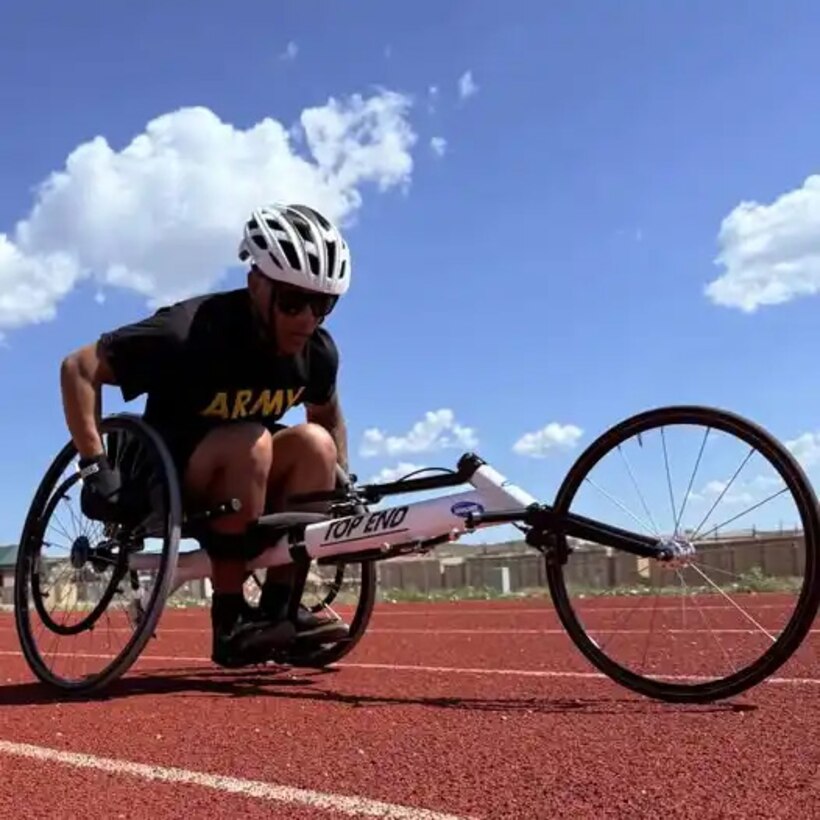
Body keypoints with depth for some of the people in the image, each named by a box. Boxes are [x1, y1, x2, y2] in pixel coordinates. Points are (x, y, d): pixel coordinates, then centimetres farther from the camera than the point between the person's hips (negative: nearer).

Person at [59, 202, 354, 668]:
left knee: (315, 442, -22)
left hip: (245, 481, 5)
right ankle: (230, 620, -24)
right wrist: (95, 466, -28)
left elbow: (330, 417, 11)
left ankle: (277, 608, -15)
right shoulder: (193, 330, -27)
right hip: (161, 478, -5)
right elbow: (79, 369, -21)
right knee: (249, 442, -34)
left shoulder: (318, 351, -10)